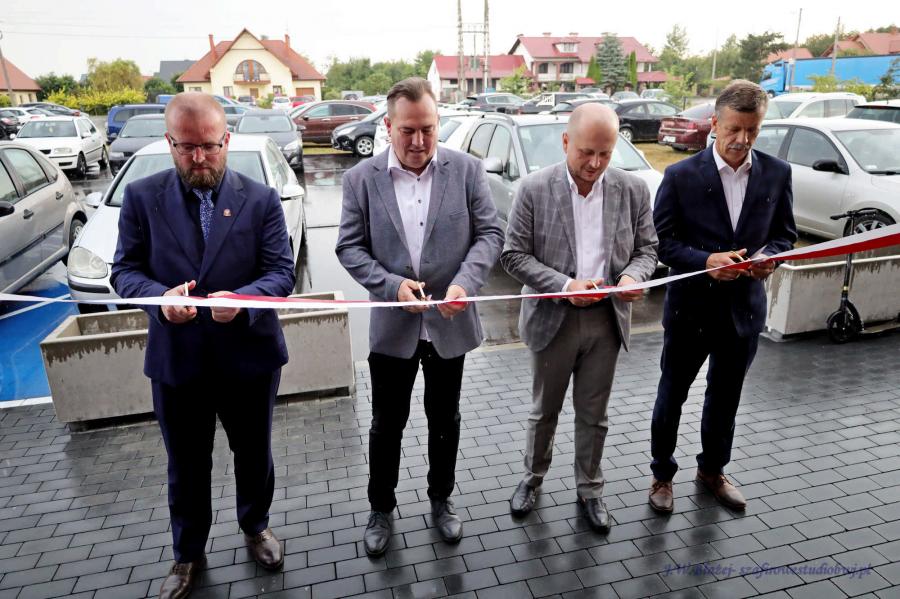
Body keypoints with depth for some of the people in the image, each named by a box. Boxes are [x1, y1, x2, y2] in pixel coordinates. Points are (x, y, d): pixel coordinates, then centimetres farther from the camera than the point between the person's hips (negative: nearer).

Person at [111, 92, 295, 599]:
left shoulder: (261, 199, -5)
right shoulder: (142, 197, -2)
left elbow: (282, 272, -10)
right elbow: (125, 270, -2)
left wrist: (242, 300, -30)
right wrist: (161, 297, -24)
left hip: (249, 356, 0)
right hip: (175, 360, 1)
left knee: (254, 454, 19)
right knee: (186, 466, 17)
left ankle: (256, 526, 47)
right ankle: (188, 554, 41)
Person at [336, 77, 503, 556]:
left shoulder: (466, 169, -4)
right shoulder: (361, 178, -4)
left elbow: (490, 233, -4)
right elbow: (349, 247, -4)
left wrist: (465, 282, -21)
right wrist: (392, 285, -19)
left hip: (450, 322, 1)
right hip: (392, 325, 0)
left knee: (444, 419, 17)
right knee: (386, 425, 13)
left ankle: (441, 500, 40)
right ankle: (381, 510, 35)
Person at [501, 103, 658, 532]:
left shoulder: (633, 190, -2)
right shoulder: (535, 189, -10)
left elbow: (647, 247, 6)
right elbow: (513, 254, -9)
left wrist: (634, 276, -16)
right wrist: (563, 285, -22)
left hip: (607, 319, 2)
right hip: (553, 318, -2)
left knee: (593, 415, 16)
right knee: (545, 410, 16)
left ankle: (590, 489, 36)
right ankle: (533, 478, 39)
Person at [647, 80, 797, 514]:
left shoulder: (777, 173, -1)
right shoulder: (681, 176, -11)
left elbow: (784, 233, 7)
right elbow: (662, 241, -10)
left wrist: (769, 257, -15)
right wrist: (706, 260, -25)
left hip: (744, 307, 4)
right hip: (690, 306, -3)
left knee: (725, 397, 19)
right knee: (672, 396, 12)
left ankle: (712, 470, 42)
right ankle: (662, 474, 32)